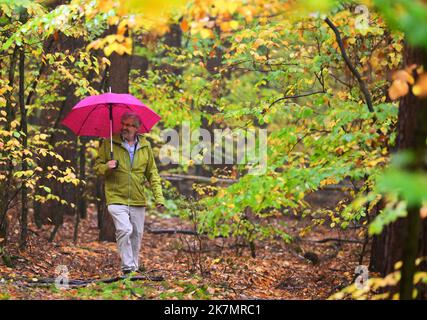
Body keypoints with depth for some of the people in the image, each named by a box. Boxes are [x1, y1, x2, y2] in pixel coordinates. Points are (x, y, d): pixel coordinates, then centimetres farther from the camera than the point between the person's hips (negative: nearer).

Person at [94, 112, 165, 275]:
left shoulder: (145, 146, 8)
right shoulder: (109, 143, -1)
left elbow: (152, 174, 12)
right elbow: (97, 165, 6)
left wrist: (159, 197, 5)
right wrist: (106, 167, -17)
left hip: (138, 200, 3)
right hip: (116, 198, -3)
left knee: (137, 234, 9)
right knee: (124, 230, -19)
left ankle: (135, 266, 25)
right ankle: (127, 267, -11)